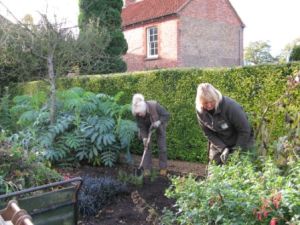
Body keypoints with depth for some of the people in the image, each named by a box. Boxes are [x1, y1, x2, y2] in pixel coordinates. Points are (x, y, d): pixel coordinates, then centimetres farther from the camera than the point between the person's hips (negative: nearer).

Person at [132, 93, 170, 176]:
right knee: (147, 146, -4)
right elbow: (141, 127, -20)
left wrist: (158, 122, -42)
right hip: (147, 126, 2)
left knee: (162, 146, -2)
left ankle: (163, 168, 10)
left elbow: (166, 115, -27)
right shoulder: (137, 113, -28)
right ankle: (147, 168, 4)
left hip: (159, 125, -2)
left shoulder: (154, 106, -38)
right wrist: (144, 138, -30)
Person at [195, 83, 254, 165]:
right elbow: (208, 133, -6)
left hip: (240, 143, -4)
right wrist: (223, 149, -16)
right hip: (218, 145, 4)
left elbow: (245, 130, -21)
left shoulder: (230, 106, -29)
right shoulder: (200, 112, -14)